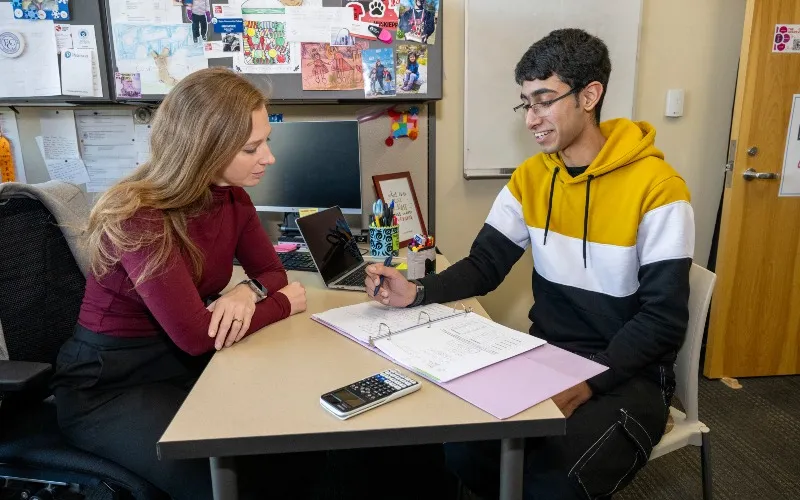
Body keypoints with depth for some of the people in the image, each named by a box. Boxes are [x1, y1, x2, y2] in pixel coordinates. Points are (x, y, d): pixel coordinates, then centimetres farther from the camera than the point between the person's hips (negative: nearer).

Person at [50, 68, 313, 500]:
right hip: (107, 383, -6)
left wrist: (248, 292, -18)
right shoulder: (139, 216, -26)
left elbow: (270, 270, 6)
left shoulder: (232, 197, -4)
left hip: (184, 363, 6)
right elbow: (196, 335, -29)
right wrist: (282, 303, -16)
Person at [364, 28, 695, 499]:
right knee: (458, 441, -14)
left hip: (628, 375, -4)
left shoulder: (657, 187, -15)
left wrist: (588, 382, -26)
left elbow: (663, 320, -15)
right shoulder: (530, 178, 2)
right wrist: (417, 293, -18)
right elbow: (484, 266, 0)